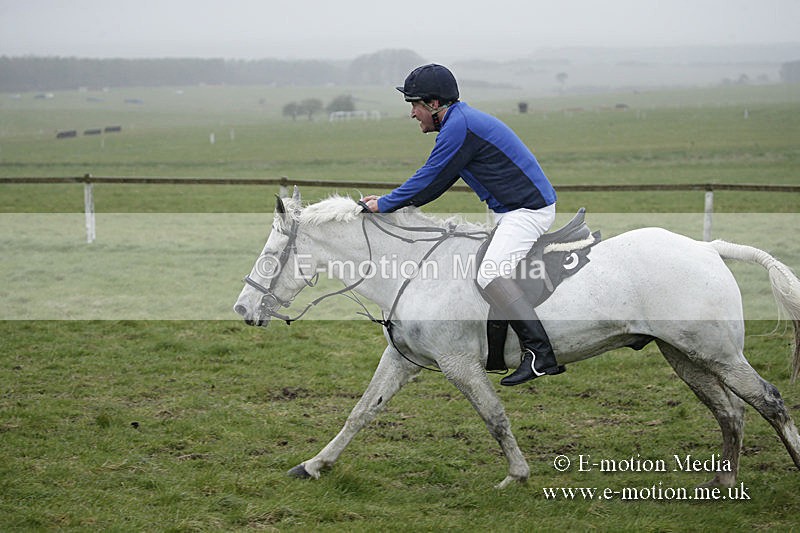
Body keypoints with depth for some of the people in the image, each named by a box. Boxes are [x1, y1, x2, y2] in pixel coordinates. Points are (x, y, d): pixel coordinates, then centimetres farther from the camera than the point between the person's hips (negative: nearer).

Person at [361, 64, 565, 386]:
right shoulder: (460, 121, 17)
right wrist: (389, 201, 16)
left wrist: (384, 205, -5)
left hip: (529, 209, -11)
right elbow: (436, 181, 21)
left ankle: (540, 354, -27)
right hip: (511, 211, 11)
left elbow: (430, 180, -15)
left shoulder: (459, 126, -17)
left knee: (490, 274, -24)